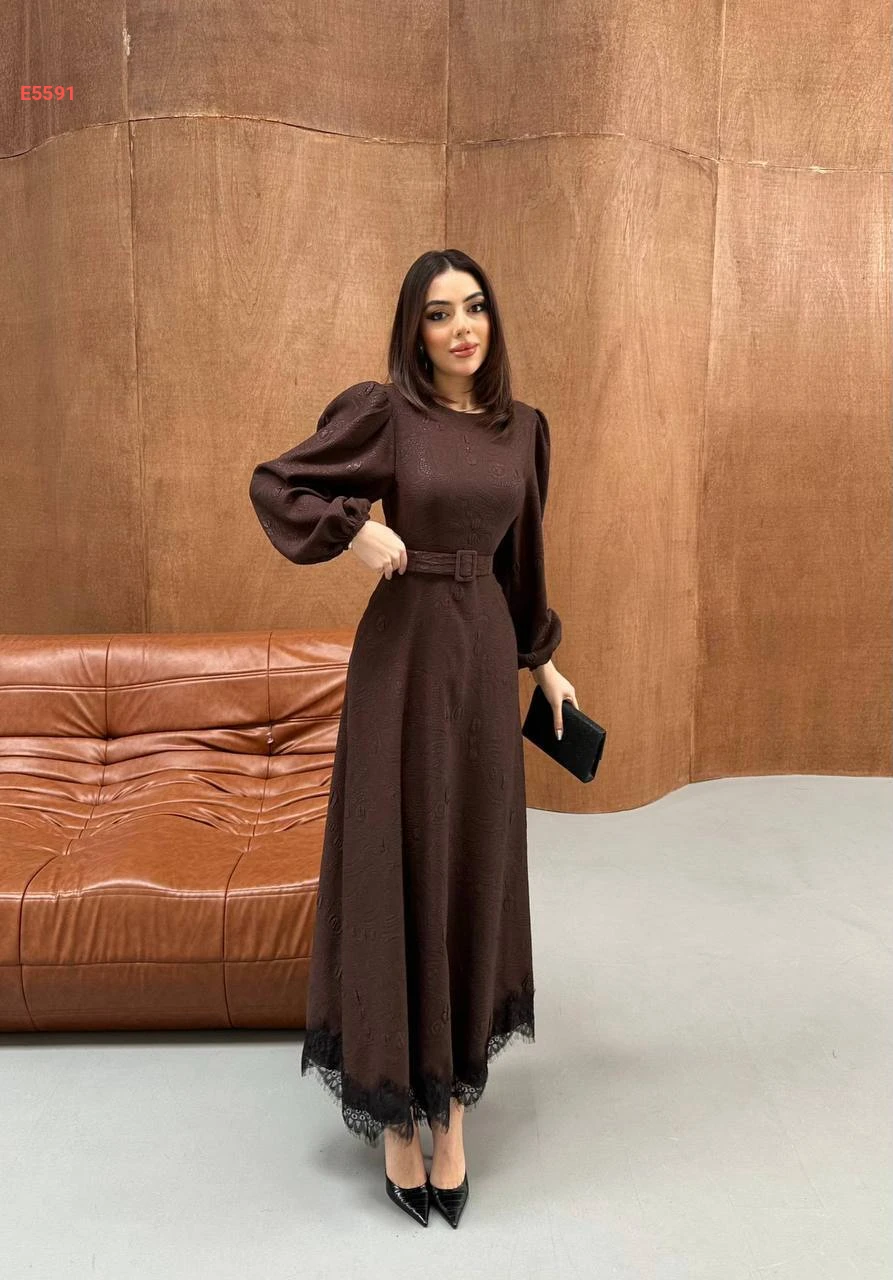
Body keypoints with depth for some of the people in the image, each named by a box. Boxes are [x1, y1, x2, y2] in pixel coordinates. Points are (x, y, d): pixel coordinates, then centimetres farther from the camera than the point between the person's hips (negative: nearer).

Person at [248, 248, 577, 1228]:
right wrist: (354, 529, -16)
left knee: (474, 866, 9)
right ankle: (397, 1114, 18)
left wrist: (542, 660, 20)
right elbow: (274, 484, -1)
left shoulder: (523, 427, 8)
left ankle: (454, 1110, 25)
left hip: (486, 653, 5)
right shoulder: (383, 411, -5)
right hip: (404, 650, -4)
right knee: (397, 869, 1)